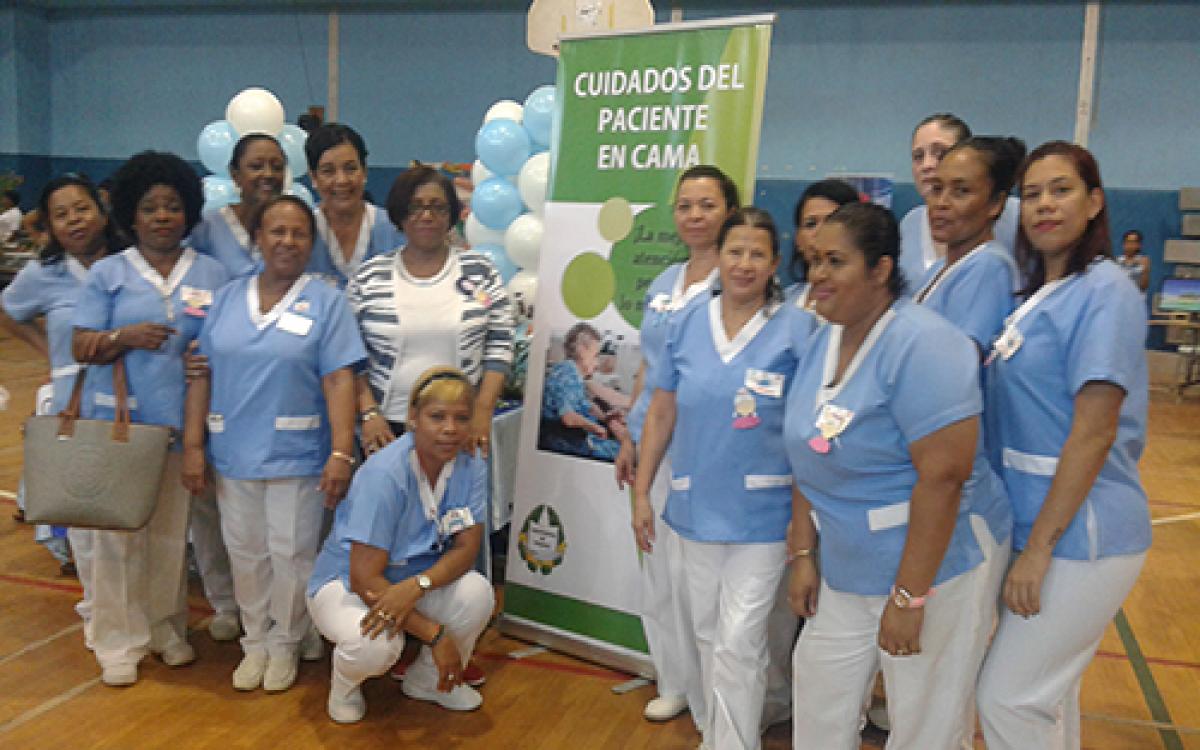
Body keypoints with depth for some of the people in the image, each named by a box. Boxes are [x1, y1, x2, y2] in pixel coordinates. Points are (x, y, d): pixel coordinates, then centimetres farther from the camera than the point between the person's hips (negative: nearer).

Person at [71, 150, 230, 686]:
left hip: (181, 421, 1)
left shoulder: (212, 274, 9)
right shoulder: (107, 273, 5)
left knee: (171, 531, 8)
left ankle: (166, 627, 24)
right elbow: (81, 348, 2)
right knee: (118, 531, 0)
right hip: (117, 420, -1)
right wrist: (125, 337, -16)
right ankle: (119, 642, 12)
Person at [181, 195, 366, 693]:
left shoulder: (326, 302, -4)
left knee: (291, 554, 8)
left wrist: (341, 453, -19)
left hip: (297, 456, -3)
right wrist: (193, 446, 0)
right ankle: (255, 641, 32)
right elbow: (203, 374, 5)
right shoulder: (227, 299, 6)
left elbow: (339, 380, -11)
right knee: (246, 554, 14)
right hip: (233, 453, 3)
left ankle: (285, 644, 27)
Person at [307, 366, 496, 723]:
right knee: (378, 645, -36)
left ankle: (426, 680, 5)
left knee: (477, 592, -25)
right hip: (345, 583, -5)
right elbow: (364, 578, -28)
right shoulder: (384, 473, -28)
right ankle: (345, 680, 4)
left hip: (420, 580, 5)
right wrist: (435, 634, -30)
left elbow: (466, 548, -12)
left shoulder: (471, 466, -11)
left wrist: (417, 586, -33)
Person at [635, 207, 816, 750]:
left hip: (762, 511, -4)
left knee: (738, 644, -1)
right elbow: (661, 415, 7)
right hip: (696, 507, 4)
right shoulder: (686, 324, 3)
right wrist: (641, 493, 6)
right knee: (707, 635, 18)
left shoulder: (797, 327, -7)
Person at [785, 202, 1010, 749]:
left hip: (934, 564, -7)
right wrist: (803, 554, 7)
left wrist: (908, 596, -23)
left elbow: (942, 477, -25)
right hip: (845, 571, 7)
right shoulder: (823, 341, 4)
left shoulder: (920, 344, -21)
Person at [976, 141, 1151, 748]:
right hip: (1038, 523, 8)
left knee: (1008, 697, -2)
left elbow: (1093, 434, -19)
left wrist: (1040, 545, -19)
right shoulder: (1037, 294, 11)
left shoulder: (1104, 291, -14)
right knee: (1049, 692, 19)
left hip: (1080, 534, -8)